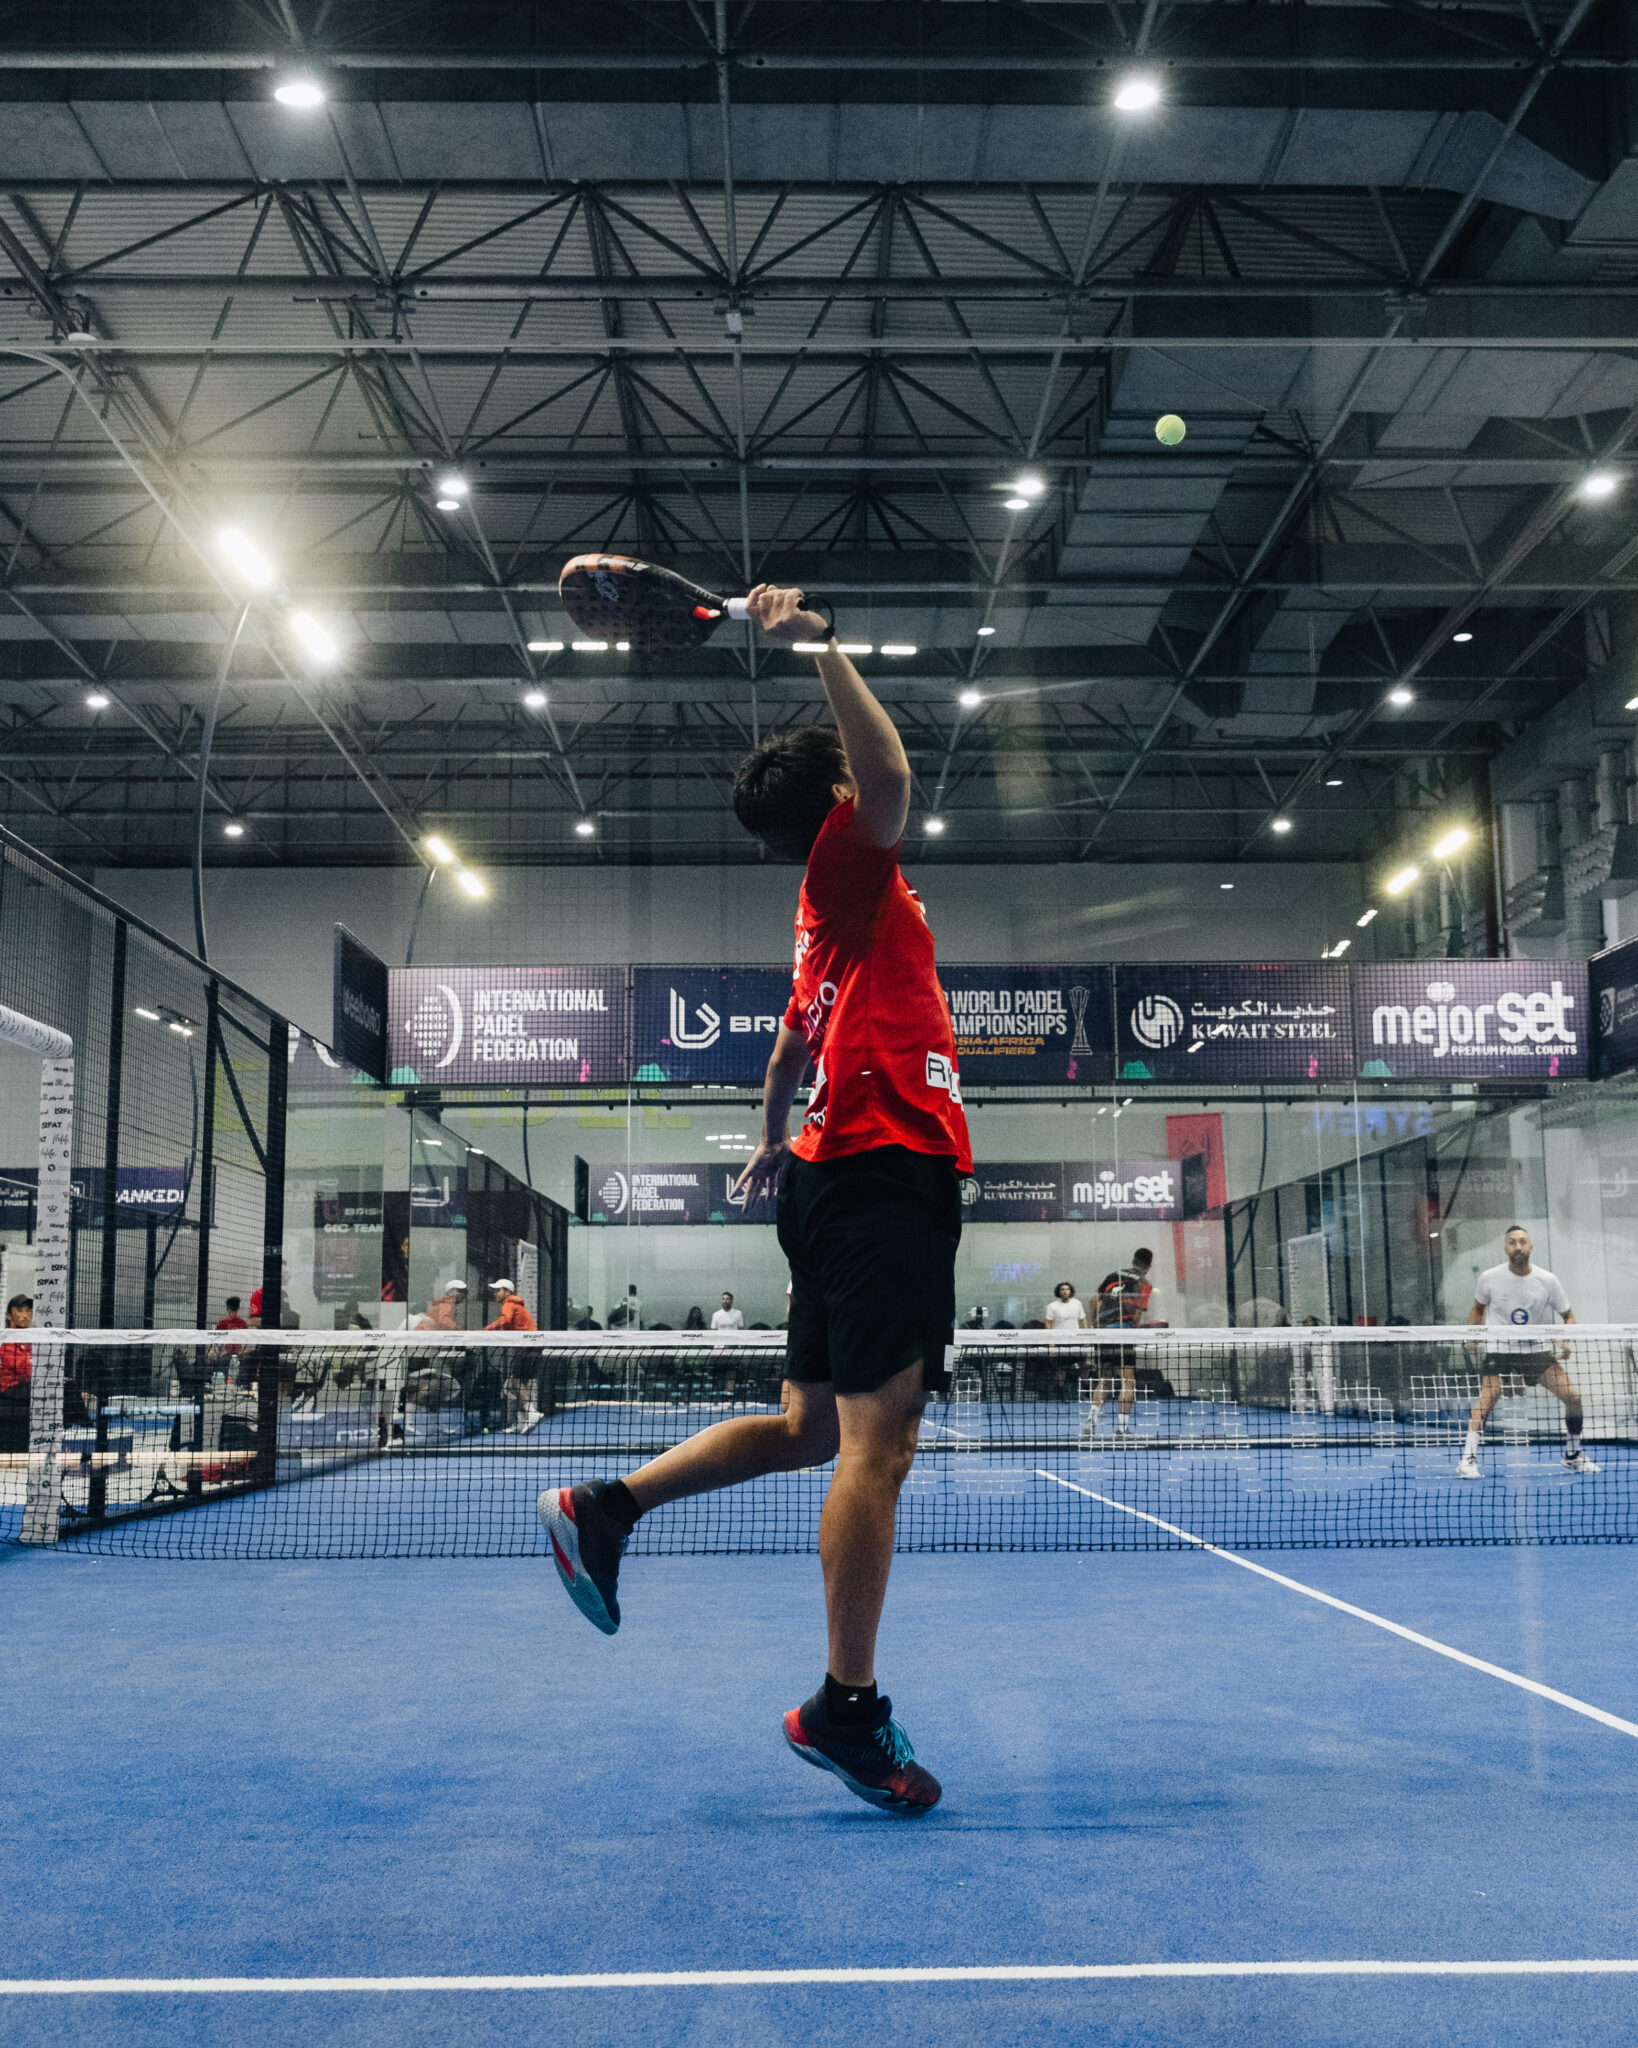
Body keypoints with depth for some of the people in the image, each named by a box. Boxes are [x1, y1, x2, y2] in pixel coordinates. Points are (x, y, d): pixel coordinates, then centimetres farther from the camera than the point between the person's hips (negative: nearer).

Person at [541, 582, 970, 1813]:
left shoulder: (840, 906, 23)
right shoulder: (850, 871, -4)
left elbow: (795, 1040, 35)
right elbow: (890, 780, -26)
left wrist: (775, 1141, 48)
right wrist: (822, 649, -21)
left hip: (844, 1177, 10)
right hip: (889, 1169, -10)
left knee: (810, 1428, 16)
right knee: (878, 1443, -9)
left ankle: (608, 1507, 20)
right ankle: (848, 1709, -5)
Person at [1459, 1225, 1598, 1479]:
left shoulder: (1548, 1280, -5)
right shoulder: (1489, 1278, -6)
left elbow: (1568, 1315, 7)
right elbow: (1477, 1308, 12)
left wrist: (1565, 1343, -11)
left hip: (1537, 1348, 2)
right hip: (1498, 1347, -2)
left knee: (1573, 1397, -6)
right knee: (1489, 1395, -26)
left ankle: (1573, 1457, 18)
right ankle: (1468, 1460, -24)